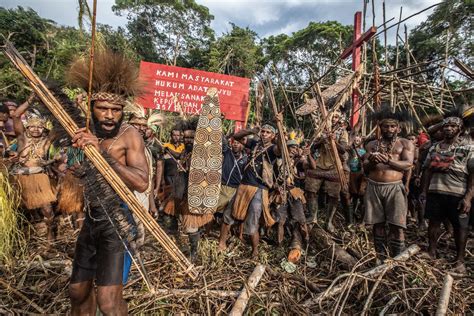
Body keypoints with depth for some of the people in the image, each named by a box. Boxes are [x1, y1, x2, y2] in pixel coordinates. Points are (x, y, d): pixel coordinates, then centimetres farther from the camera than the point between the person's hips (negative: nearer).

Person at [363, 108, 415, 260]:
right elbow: (365, 166, 8)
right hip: (373, 187, 3)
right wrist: (372, 161, -14)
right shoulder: (372, 144, 15)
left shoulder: (405, 143, 8)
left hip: (394, 187, -2)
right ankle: (380, 256, 20)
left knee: (396, 225, -3)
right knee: (377, 223, 9)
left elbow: (408, 164, -7)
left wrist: (388, 161, -22)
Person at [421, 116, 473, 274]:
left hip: (458, 194, -4)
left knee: (460, 226, 8)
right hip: (435, 192, 4)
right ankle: (431, 253, 25)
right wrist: (425, 190, 9)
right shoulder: (434, 147, 11)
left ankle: (460, 259, 23)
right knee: (433, 222, 11)